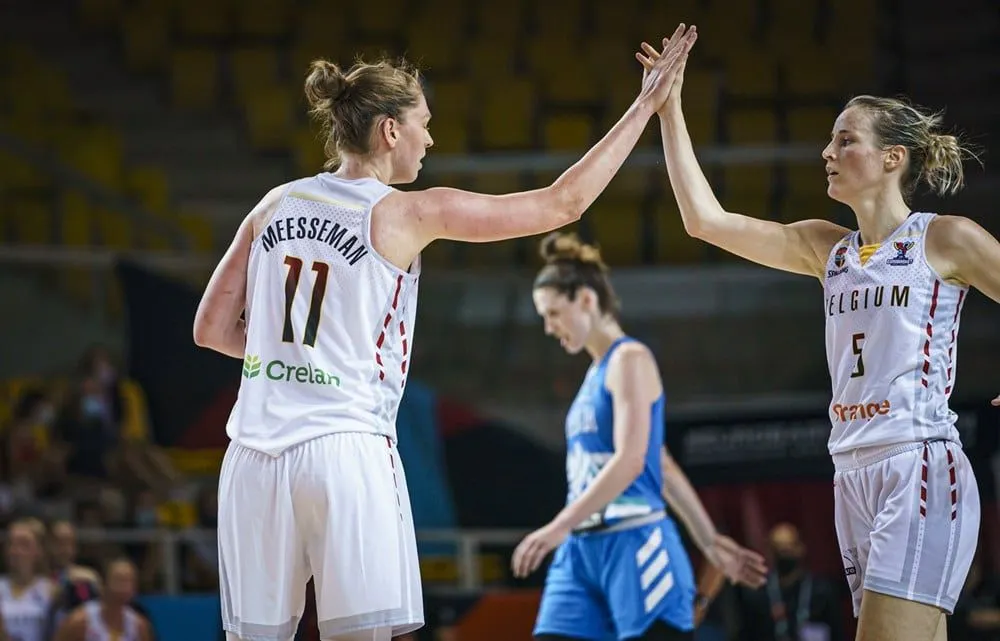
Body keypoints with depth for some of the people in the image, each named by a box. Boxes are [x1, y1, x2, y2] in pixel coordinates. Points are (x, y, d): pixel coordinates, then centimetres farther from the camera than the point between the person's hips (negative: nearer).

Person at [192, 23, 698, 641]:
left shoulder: (276, 206, 11)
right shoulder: (407, 213, -2)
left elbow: (212, 329, 14)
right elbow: (564, 202, 1)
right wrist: (647, 104, 8)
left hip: (255, 456, 5)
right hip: (347, 449, -5)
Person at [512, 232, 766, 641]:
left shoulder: (630, 359, -7)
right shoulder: (598, 373, 20)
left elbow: (630, 460, -20)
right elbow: (666, 468, 25)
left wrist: (559, 527, -25)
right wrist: (712, 541, 27)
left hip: (634, 546, -9)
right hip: (583, 551, 9)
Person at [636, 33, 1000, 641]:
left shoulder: (945, 239, -2)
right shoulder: (828, 249, 15)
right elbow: (706, 219, 11)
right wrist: (670, 110, 9)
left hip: (920, 470, -6)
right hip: (854, 473, 6)